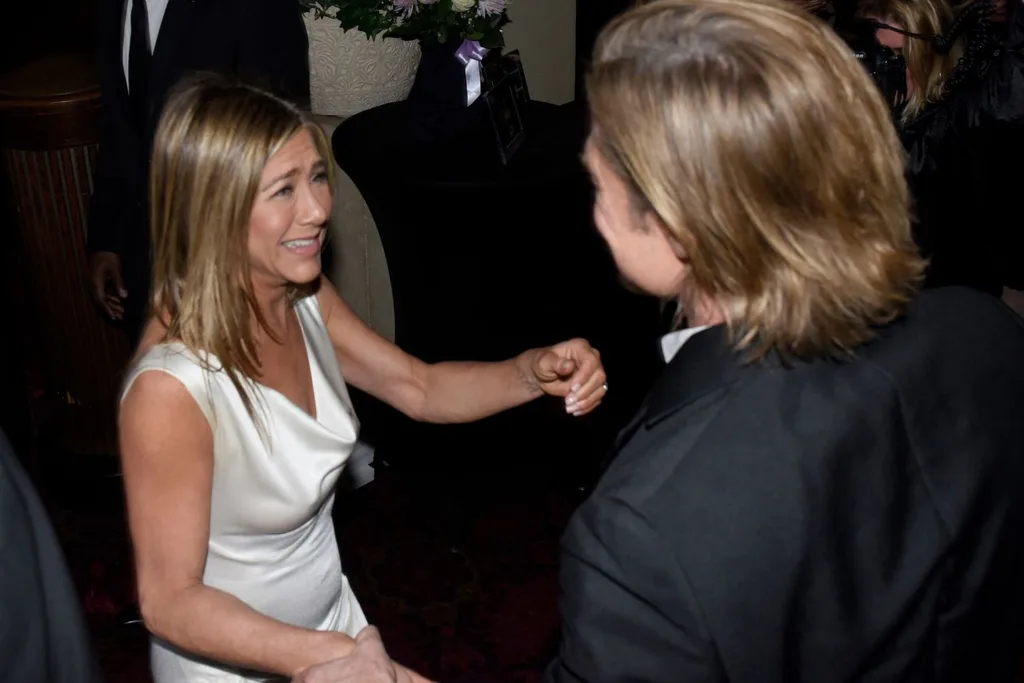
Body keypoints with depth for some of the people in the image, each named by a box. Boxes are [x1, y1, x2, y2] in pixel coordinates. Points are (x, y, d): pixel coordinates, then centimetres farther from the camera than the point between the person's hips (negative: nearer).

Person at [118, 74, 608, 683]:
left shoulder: (305, 297, -11)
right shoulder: (170, 388, -32)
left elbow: (419, 388, 0)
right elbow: (170, 599, -25)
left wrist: (534, 372, -17)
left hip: (330, 613, 6)